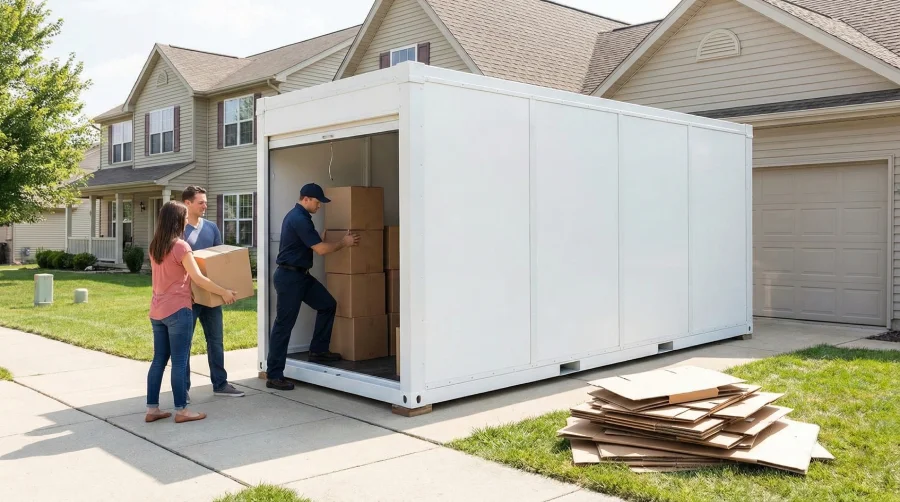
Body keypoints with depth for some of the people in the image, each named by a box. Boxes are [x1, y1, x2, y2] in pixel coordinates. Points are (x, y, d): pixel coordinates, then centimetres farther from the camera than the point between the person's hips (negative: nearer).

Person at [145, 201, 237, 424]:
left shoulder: (155, 246, 10)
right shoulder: (180, 246, -14)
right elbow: (199, 278, -17)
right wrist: (224, 292, -9)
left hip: (157, 310, 8)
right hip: (177, 310, -8)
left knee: (159, 359, 11)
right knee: (179, 361, -1)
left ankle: (152, 409, 15)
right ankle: (181, 410, 4)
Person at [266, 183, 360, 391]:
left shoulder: (299, 216, 13)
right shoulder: (299, 219, -19)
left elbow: (315, 244, 25)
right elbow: (321, 249, -20)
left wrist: (341, 241, 21)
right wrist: (344, 243, -5)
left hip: (300, 274, 10)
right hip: (288, 277, -10)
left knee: (327, 304, 13)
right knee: (284, 325, -6)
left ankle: (318, 350, 22)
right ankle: (273, 376, -1)